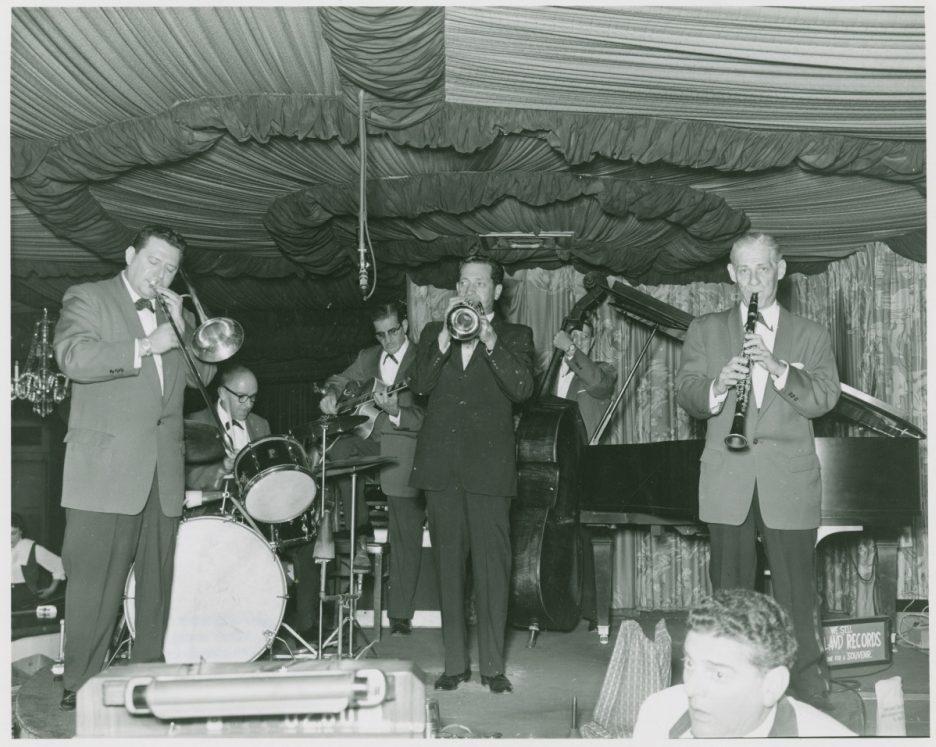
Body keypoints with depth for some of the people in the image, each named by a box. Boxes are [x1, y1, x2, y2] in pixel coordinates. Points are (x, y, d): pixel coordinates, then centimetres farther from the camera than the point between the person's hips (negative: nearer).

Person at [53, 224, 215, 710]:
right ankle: (80, 687, 0)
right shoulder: (87, 299, 4)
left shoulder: (175, 311, 21)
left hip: (163, 470, 6)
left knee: (157, 580, 8)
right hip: (105, 466, -5)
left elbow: (202, 373, 14)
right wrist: (146, 346, -17)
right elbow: (73, 357, -14)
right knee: (95, 581, -6)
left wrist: (182, 327, 0)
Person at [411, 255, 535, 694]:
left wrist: (490, 341, -15)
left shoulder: (515, 336, 10)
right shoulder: (434, 333, 16)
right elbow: (421, 384, 1)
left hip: (488, 465, -2)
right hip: (441, 466, 3)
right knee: (448, 564, 6)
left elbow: (522, 389, -7)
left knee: (492, 566, -4)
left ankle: (492, 665, 4)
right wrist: (446, 337, -9)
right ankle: (455, 662, 14)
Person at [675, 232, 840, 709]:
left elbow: (824, 398, -2)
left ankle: (811, 689, 11)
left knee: (798, 593, 0)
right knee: (729, 592, 6)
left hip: (790, 485, -1)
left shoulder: (810, 336, 11)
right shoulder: (705, 331, 13)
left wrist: (777, 368, -17)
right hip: (727, 485, 1)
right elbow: (686, 394, 3)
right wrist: (717, 386, -18)